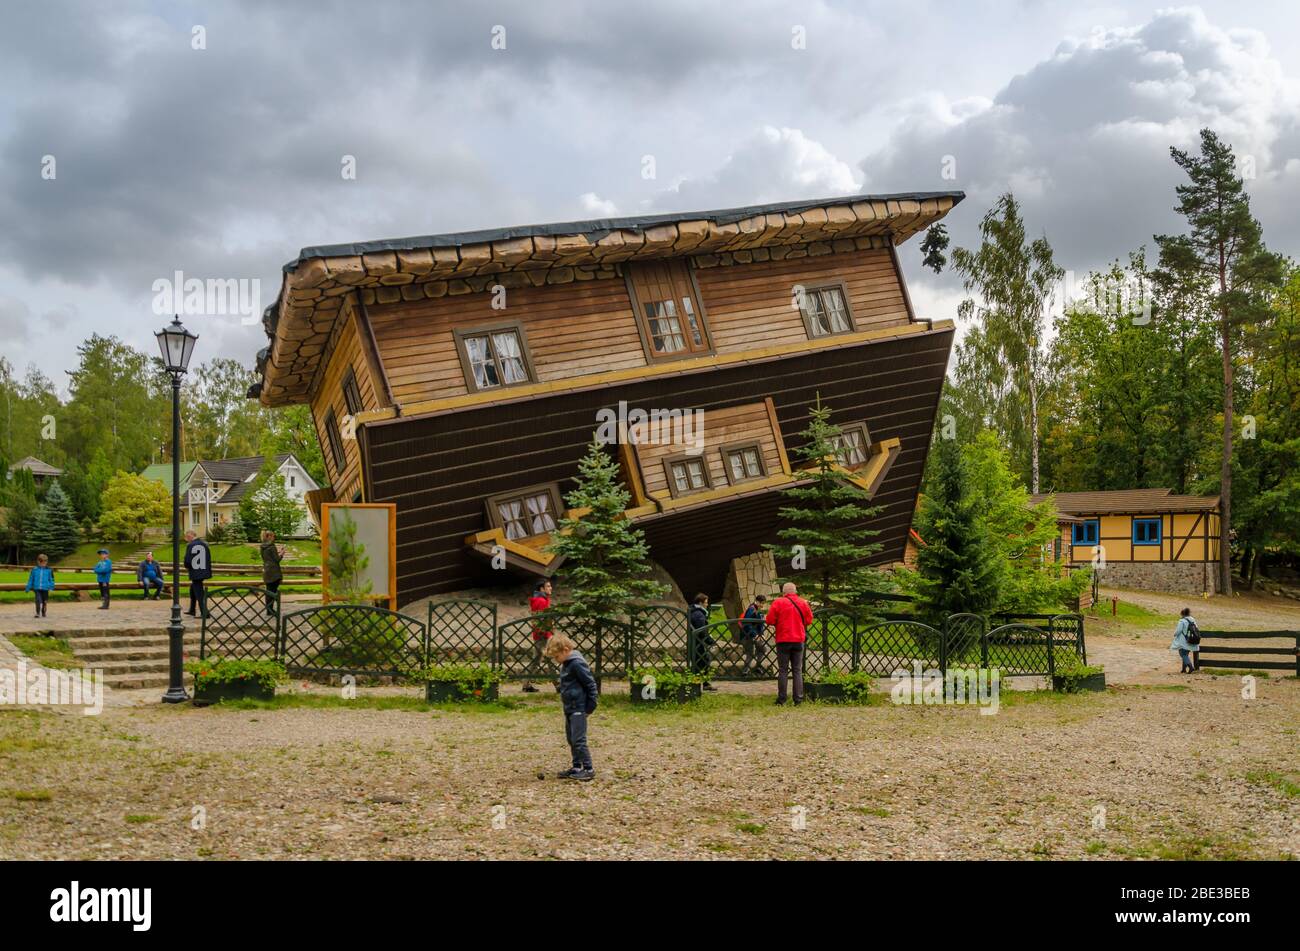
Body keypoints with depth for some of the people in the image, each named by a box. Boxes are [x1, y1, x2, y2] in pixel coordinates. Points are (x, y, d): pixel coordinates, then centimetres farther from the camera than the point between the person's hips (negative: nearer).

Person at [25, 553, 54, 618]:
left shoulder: (49, 570, 1)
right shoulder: (34, 569, 2)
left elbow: (51, 579, 6)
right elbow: (31, 579, 10)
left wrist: (51, 588, -3)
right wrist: (28, 588, 10)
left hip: (45, 588, 1)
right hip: (37, 588, -1)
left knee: (44, 602, 10)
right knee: (38, 600, -13)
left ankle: (43, 613, 27)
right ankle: (38, 613, -7)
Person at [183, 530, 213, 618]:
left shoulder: (190, 545, -14)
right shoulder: (205, 544, 5)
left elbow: (187, 559, -16)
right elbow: (209, 558, 7)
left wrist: (187, 567, 5)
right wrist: (208, 570, 13)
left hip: (195, 573, -7)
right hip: (204, 571, 7)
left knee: (199, 594, -2)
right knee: (192, 590, 24)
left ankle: (204, 613, -4)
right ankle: (192, 610, 33)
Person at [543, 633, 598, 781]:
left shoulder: (577, 663, -19)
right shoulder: (566, 664, 11)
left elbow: (591, 684, -18)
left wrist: (590, 707, -15)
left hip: (579, 708, -10)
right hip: (569, 708, 10)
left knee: (578, 740, -9)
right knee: (571, 739, 14)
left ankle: (588, 769, -3)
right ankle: (576, 767, 22)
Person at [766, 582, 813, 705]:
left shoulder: (778, 602, -7)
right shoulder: (803, 603, 2)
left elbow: (770, 620, -8)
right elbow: (809, 620, 8)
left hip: (783, 640, -2)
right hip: (798, 640, 2)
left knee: (783, 670, 3)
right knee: (798, 670, 8)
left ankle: (781, 700, 2)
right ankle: (798, 699, 4)